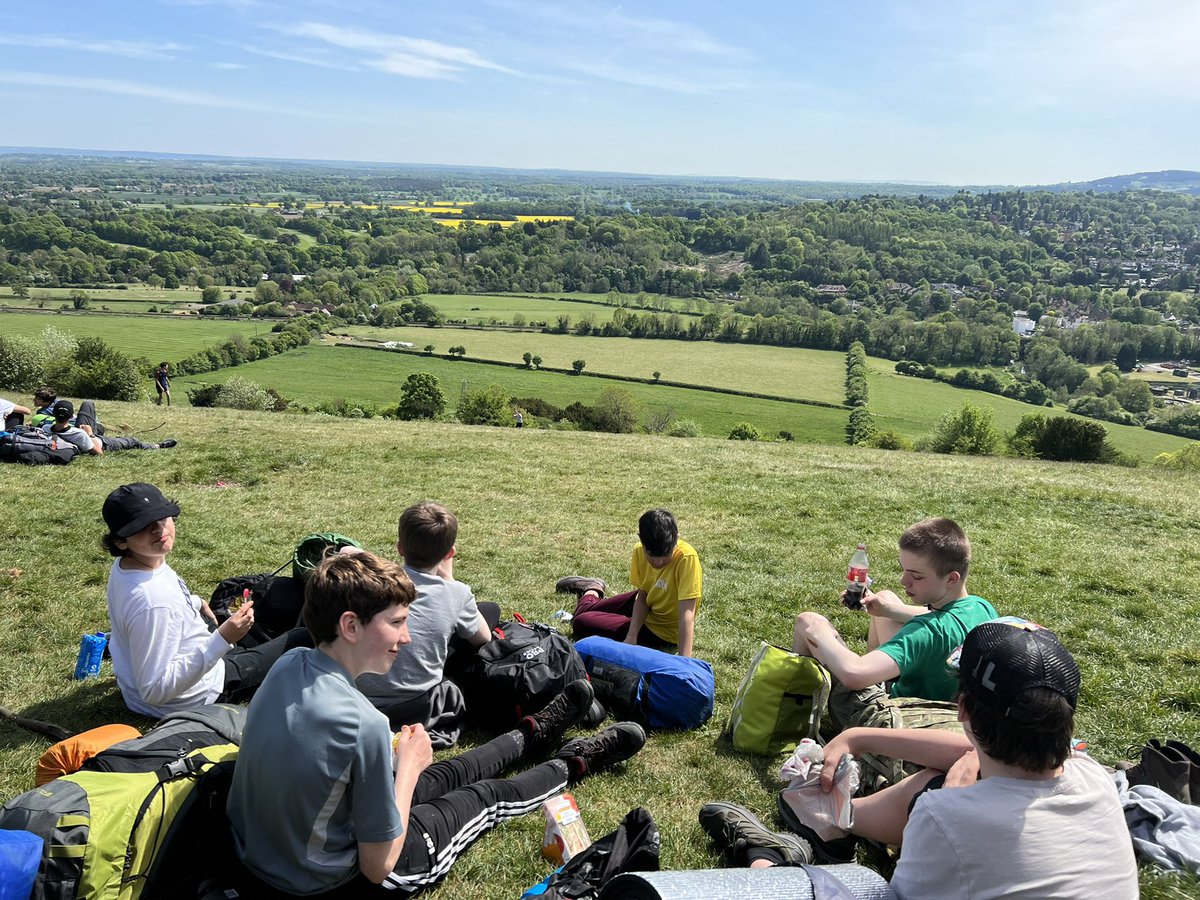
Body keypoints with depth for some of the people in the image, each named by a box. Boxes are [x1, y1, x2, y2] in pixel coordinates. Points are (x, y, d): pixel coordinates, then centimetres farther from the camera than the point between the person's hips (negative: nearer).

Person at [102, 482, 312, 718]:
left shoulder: (124, 566, -8)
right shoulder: (152, 604, -37)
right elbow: (155, 692, -33)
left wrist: (195, 603, 23)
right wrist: (222, 641, -38)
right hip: (196, 699, -9)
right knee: (304, 640, 1)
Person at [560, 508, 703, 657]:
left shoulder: (687, 558, -35)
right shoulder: (640, 551, -17)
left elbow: (687, 613, -38)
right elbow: (642, 597, -10)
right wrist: (632, 636, -24)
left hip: (664, 631, -5)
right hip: (647, 603, 5)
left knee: (582, 623, -5)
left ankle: (592, 592, 32)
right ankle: (591, 590, 55)